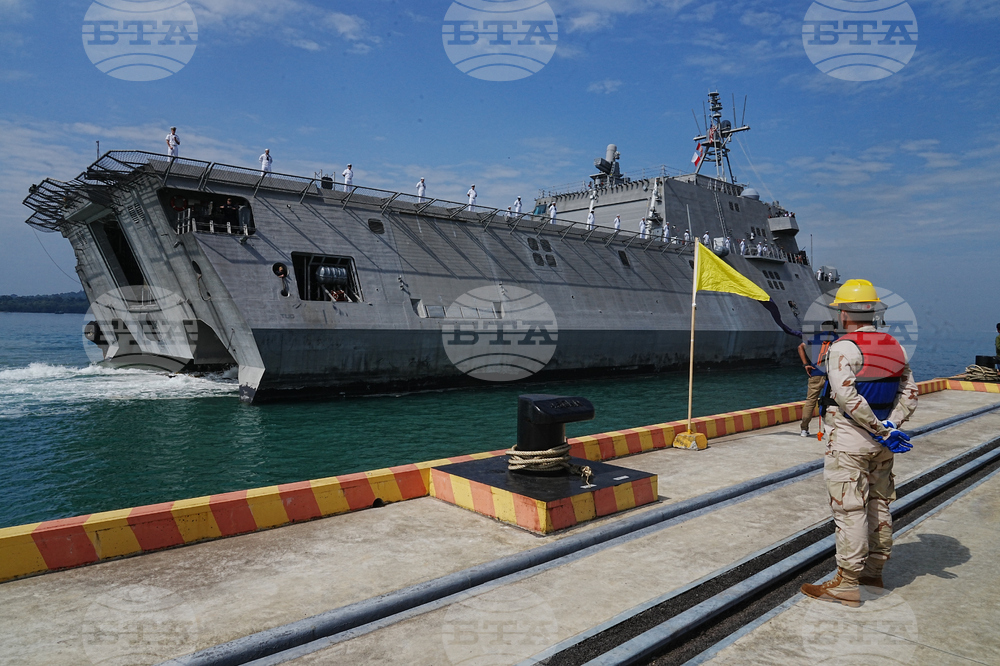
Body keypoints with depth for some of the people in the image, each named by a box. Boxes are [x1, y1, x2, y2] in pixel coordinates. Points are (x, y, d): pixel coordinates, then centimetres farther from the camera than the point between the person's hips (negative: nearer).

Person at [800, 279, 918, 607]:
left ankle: (847, 584, 5)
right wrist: (890, 427, -3)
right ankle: (874, 570, 31)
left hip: (848, 441, -8)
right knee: (878, 504, 17)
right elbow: (909, 392, 7)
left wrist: (882, 430, -17)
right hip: (880, 443, 8)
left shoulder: (843, 347, -15)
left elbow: (846, 395, -25)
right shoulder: (894, 347, 8)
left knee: (849, 509, -3)